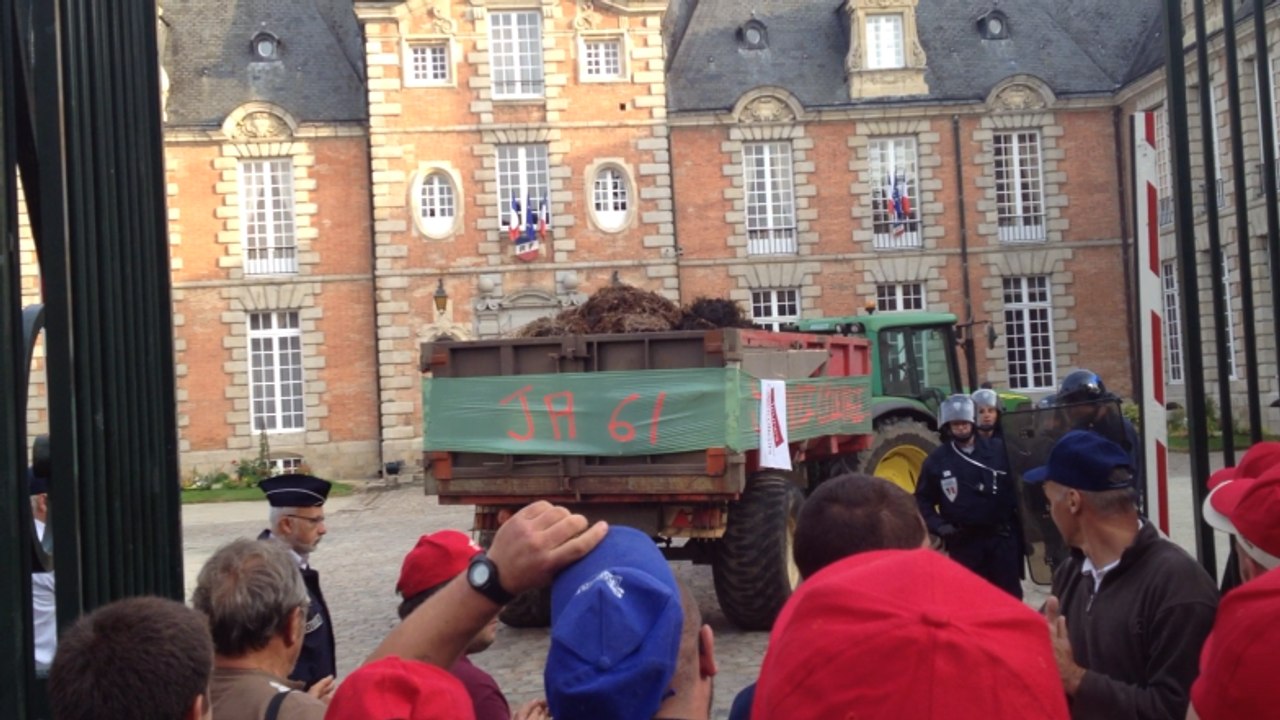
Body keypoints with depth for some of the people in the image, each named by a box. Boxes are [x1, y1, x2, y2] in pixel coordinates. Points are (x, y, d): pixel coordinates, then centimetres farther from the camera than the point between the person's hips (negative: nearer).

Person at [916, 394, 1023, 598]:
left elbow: (1015, 488, 5)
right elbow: (923, 500, 6)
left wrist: (1018, 524, -6)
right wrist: (939, 526, -7)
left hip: (1001, 536, 1)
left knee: (1010, 595, 9)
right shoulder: (937, 459, 2)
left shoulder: (997, 449, 2)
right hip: (963, 542, 0)